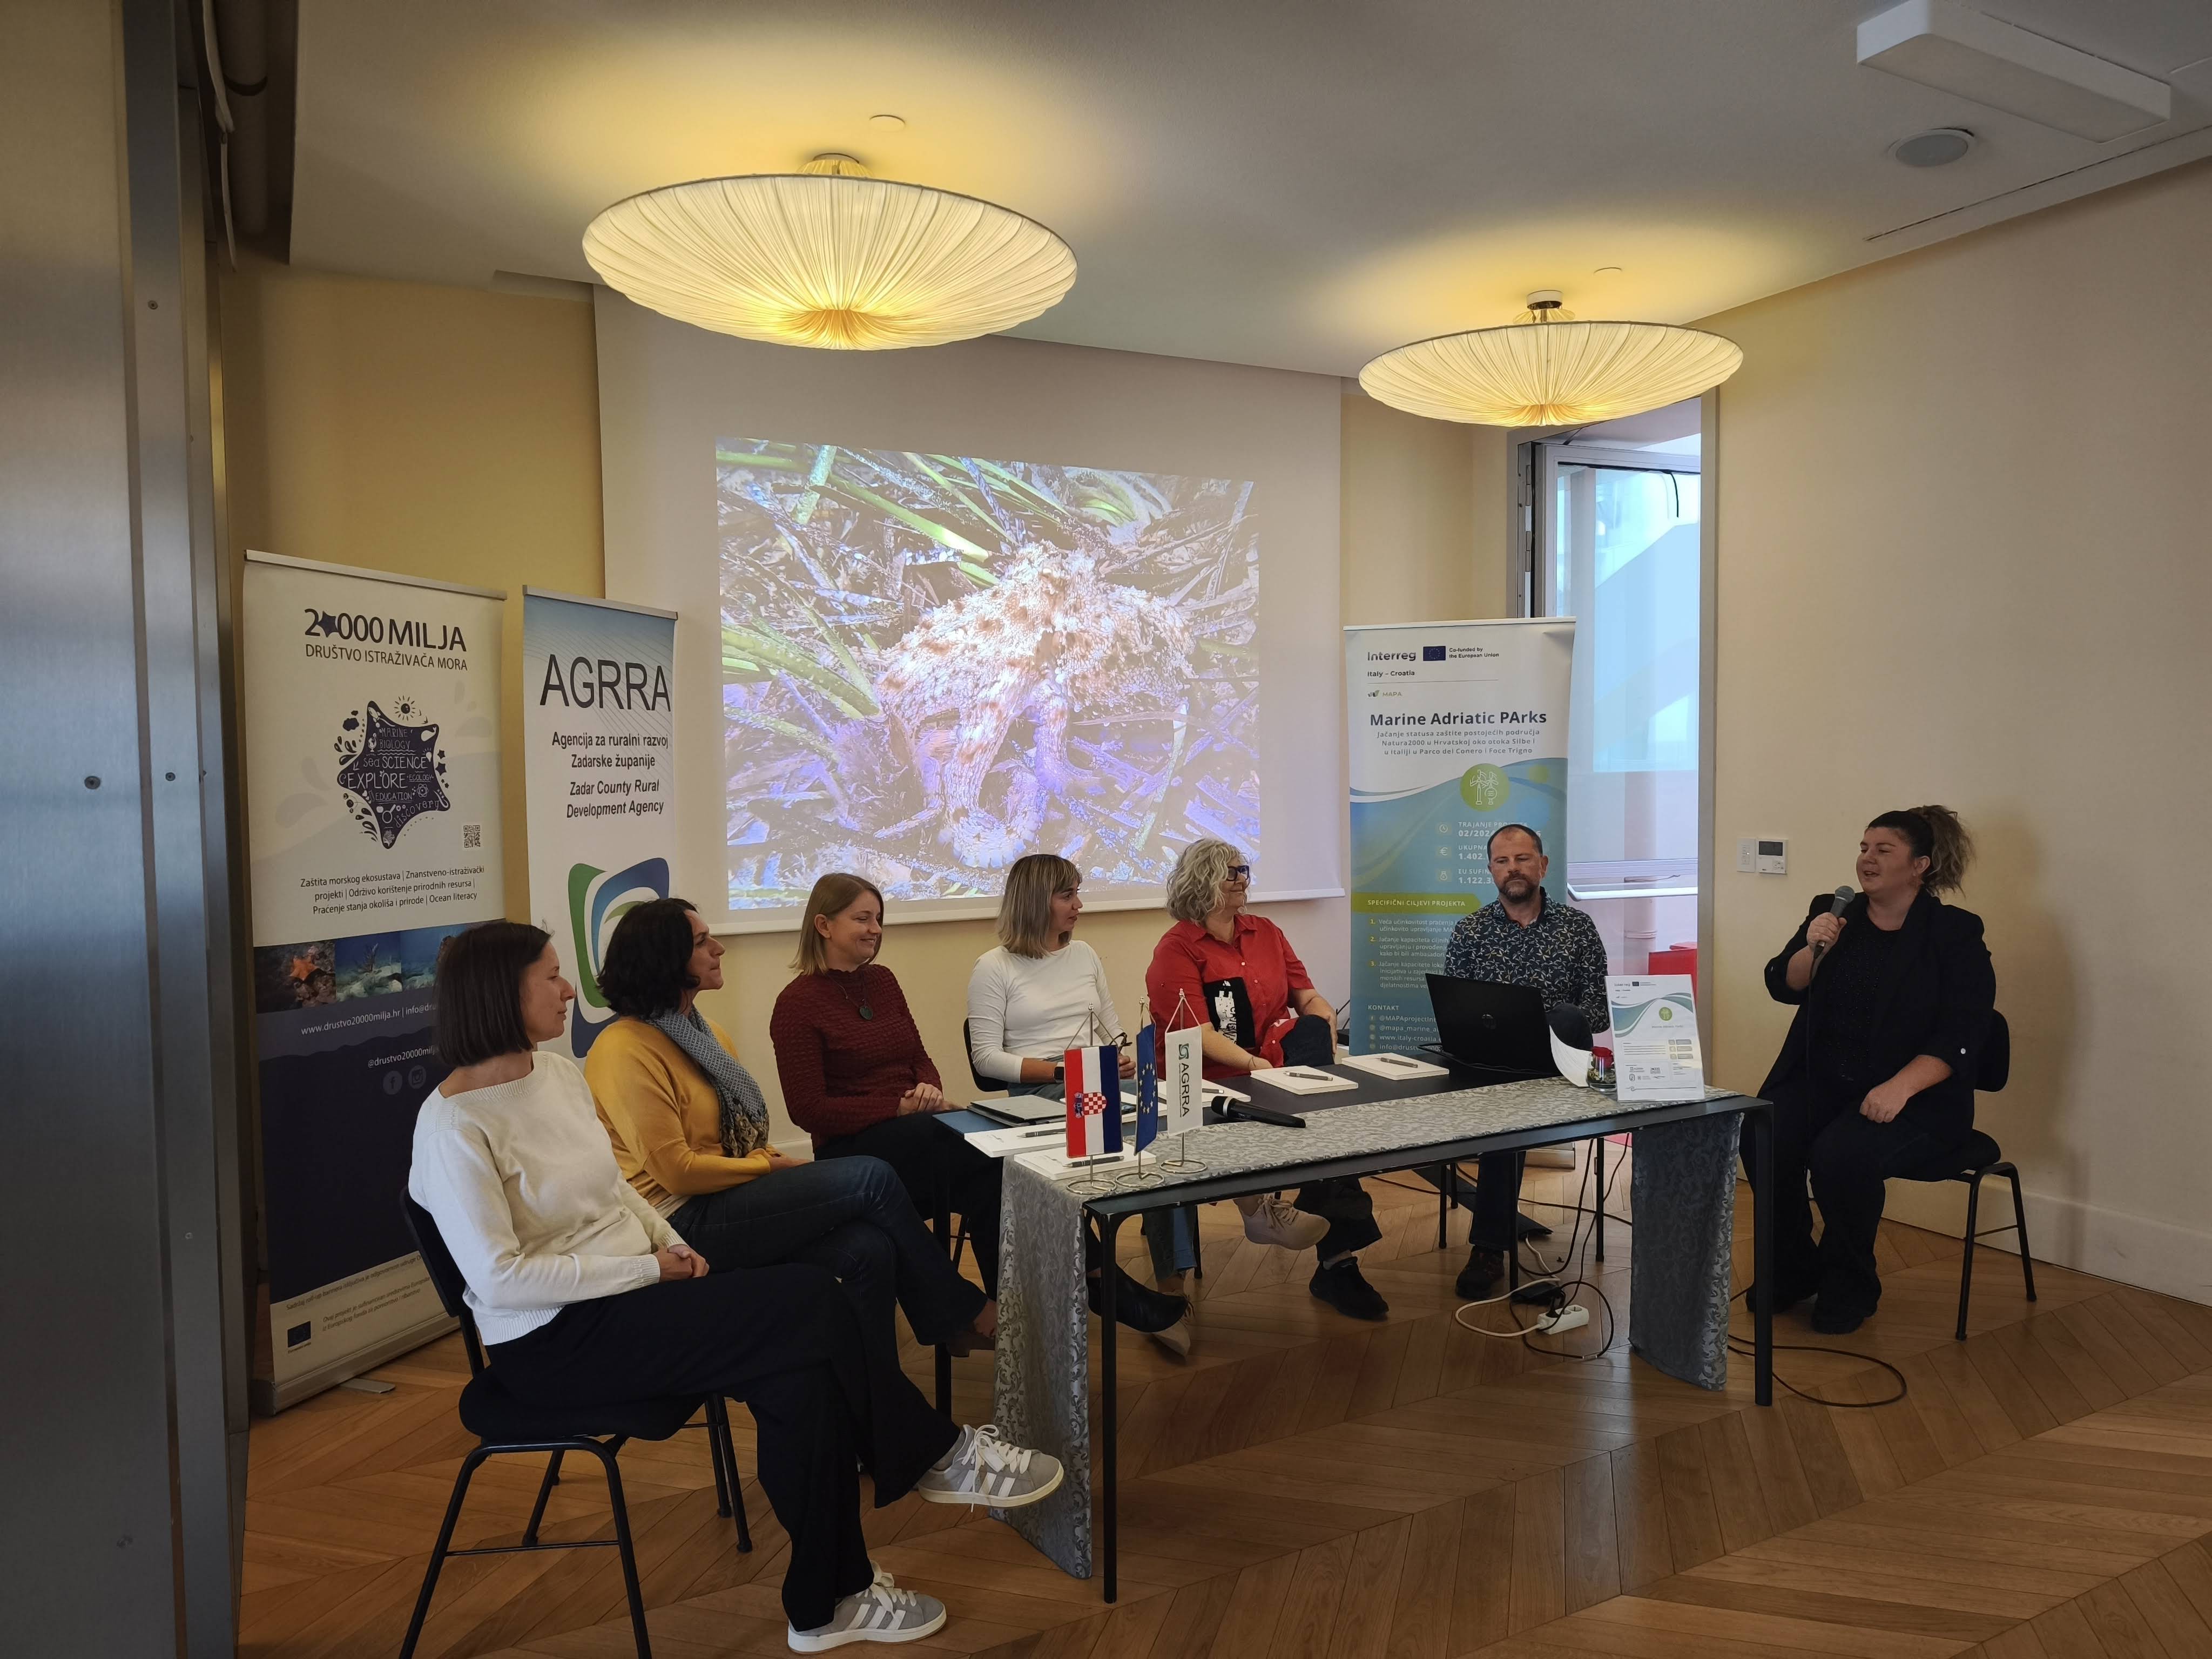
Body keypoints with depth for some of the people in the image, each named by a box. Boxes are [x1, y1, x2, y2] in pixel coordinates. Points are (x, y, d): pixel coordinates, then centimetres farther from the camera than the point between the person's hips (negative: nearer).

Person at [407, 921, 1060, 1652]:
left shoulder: (558, 1072, 6)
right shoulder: (454, 1126, -18)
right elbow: (500, 1278, -22)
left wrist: (669, 1243, -1)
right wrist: (650, 1270, -18)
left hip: (628, 1292, 7)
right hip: (553, 1341, -7)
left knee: (801, 1371, -17)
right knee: (810, 1305, -20)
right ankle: (934, 1455, 1)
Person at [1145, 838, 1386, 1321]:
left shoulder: (1264, 932, 13)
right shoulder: (1177, 949, -6)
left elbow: (1310, 999, 9)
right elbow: (1200, 1035, -16)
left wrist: (1325, 1026, -13)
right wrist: (1255, 1065, -28)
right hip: (1218, 1081, -6)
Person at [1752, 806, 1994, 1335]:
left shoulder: (1955, 934, -3)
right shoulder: (1832, 912, 10)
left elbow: (1960, 1037, -10)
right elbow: (1783, 986, 7)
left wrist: (1900, 1087, -25)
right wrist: (1814, 949, -13)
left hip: (1915, 1095, -4)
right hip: (1819, 1078, 4)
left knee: (1841, 1156, -30)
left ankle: (1850, 1287, -2)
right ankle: (1793, 1271, 3)